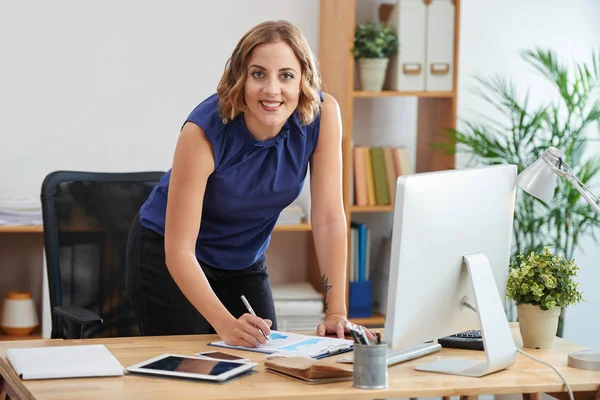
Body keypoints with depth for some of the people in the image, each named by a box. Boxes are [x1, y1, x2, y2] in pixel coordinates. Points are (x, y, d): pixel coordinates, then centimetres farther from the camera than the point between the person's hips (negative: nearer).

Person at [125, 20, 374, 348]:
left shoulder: (322, 113, -21)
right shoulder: (205, 130, -31)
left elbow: (328, 219, -18)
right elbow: (179, 250, -31)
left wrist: (336, 313, -24)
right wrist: (226, 324, -44)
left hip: (245, 261, 4)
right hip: (168, 258, -4)